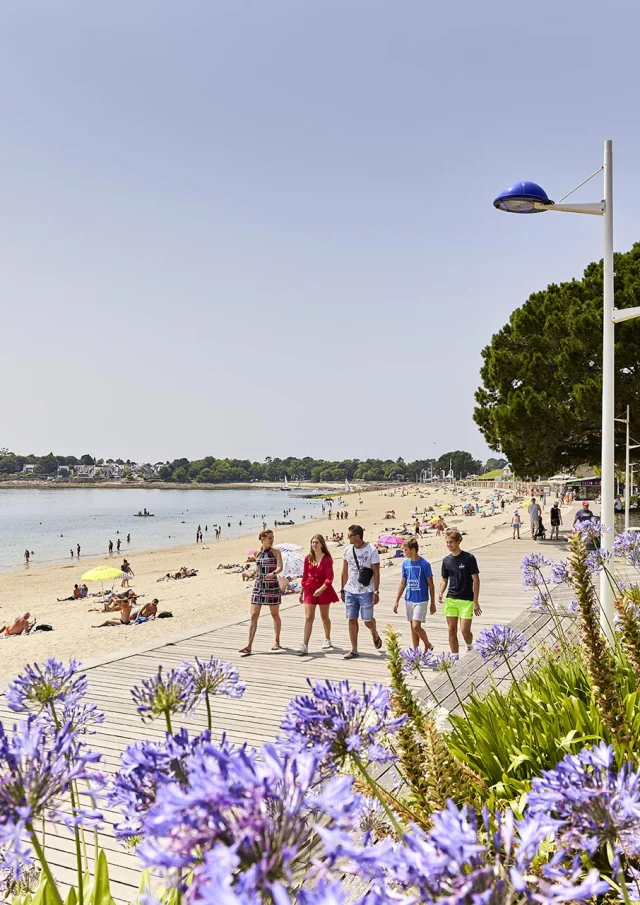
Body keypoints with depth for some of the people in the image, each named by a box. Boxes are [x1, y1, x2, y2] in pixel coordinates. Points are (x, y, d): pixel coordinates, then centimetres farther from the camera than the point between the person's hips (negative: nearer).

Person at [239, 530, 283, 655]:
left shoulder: (276, 552, -2)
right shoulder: (257, 553, 9)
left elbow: (280, 567, -17)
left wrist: (273, 573, -34)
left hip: (272, 586, -3)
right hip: (258, 586, 3)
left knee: (275, 615, 8)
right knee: (254, 615, -4)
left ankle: (277, 642, 24)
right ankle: (249, 645, -7)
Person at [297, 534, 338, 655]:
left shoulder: (327, 559, -7)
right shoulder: (308, 558, 2)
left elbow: (329, 578, -12)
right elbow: (305, 576, 9)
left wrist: (321, 589, -26)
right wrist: (301, 592, 10)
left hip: (324, 589, -2)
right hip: (310, 589, 2)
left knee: (324, 616, 14)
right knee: (308, 617, -7)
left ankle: (327, 640, 35)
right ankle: (304, 645, -13)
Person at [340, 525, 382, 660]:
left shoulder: (371, 551, -10)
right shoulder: (348, 550, 5)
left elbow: (376, 573, -9)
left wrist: (376, 592, -13)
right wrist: (342, 589, 11)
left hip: (366, 592, -4)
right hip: (350, 591, 4)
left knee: (368, 621, 1)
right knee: (352, 620, 4)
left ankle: (375, 635, 34)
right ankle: (354, 650, 11)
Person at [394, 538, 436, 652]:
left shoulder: (424, 564, -12)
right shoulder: (405, 564, 4)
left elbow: (431, 585, -6)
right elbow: (402, 584, 11)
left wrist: (433, 603, -4)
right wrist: (397, 601, 10)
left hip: (421, 600, -6)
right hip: (409, 600, 6)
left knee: (416, 626, -11)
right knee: (413, 627, 10)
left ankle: (428, 645, 12)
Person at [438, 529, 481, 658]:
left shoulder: (469, 558, -7)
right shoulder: (446, 560, 7)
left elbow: (476, 580, -6)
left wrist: (476, 602, -10)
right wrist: (441, 592, -5)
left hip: (466, 600, -4)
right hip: (450, 600, 4)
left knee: (465, 630, -8)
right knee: (451, 630, 4)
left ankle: (470, 647, 24)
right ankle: (455, 658, 15)